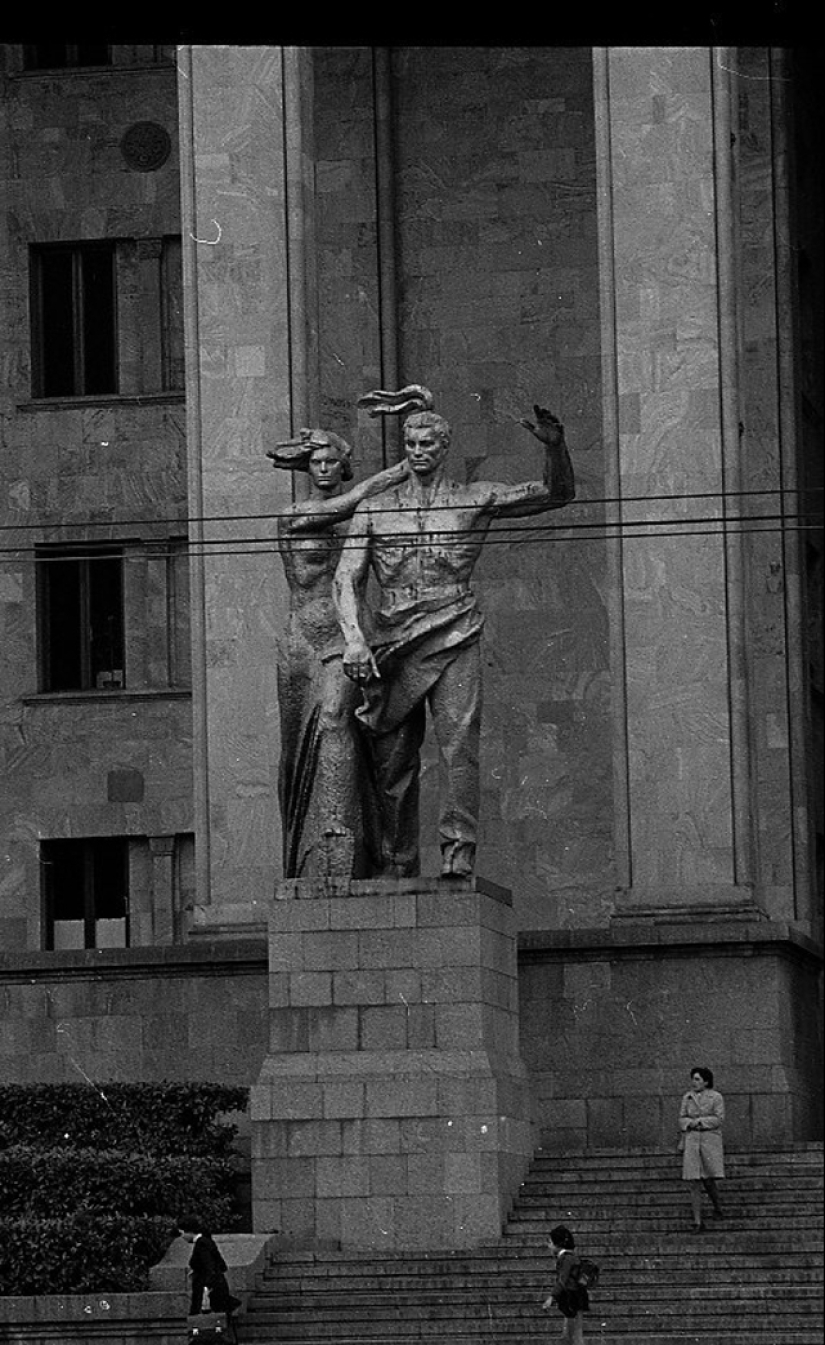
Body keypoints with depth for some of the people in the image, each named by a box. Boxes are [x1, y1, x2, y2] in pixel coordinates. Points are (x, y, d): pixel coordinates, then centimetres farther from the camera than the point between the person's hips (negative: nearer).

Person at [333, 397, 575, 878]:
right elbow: (347, 578, 5)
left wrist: (555, 446, -11)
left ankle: (459, 854, -24)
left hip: (454, 641, -2)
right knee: (393, 761, 2)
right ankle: (398, 869, 10)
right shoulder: (375, 509, 12)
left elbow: (557, 494, 9)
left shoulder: (475, 500, 10)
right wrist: (353, 638, -11)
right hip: (393, 647, 2)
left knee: (459, 743, -18)